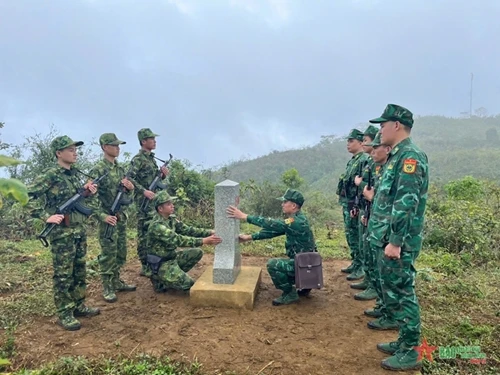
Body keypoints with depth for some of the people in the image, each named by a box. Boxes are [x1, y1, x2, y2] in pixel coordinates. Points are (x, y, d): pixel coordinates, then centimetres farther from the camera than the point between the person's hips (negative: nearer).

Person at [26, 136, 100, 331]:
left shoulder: (75, 174, 10)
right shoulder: (50, 175, -12)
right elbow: (28, 196, -15)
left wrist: (87, 190, 1)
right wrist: (46, 217, -20)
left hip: (80, 229, 8)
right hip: (62, 231, -8)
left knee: (79, 270, 15)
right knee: (63, 274, 1)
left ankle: (79, 305, 29)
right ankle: (64, 314, 12)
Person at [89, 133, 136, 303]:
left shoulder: (121, 168, 9)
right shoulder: (97, 170, -12)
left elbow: (127, 194, 16)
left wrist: (130, 187, -7)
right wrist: (102, 216, -22)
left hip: (121, 216, 7)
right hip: (108, 218, -7)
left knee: (120, 252, 15)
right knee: (108, 254, 0)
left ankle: (117, 282, 29)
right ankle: (107, 288, 13)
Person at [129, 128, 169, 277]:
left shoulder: (151, 158, 16)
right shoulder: (138, 159, -11)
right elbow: (129, 179, -20)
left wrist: (163, 174, 2)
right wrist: (144, 191, -25)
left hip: (154, 200, 9)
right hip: (144, 201, -9)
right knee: (145, 234, -4)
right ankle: (145, 267, 2)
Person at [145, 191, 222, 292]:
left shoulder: (171, 219, 2)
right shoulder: (157, 225, -26)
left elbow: (187, 230, -1)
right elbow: (178, 240, -33)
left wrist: (209, 232, -13)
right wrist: (204, 241, -38)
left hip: (172, 255, 9)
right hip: (161, 263, -9)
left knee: (197, 252, 4)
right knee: (188, 285, -17)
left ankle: (174, 275, 10)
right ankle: (159, 280, 5)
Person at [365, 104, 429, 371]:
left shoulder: (410, 156, -16)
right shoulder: (397, 156, 16)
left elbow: (406, 203, -23)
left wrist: (395, 241, -24)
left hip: (397, 242, -10)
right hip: (386, 239, 10)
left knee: (402, 294, 0)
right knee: (393, 293, 18)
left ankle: (410, 353, 14)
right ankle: (404, 342, 31)